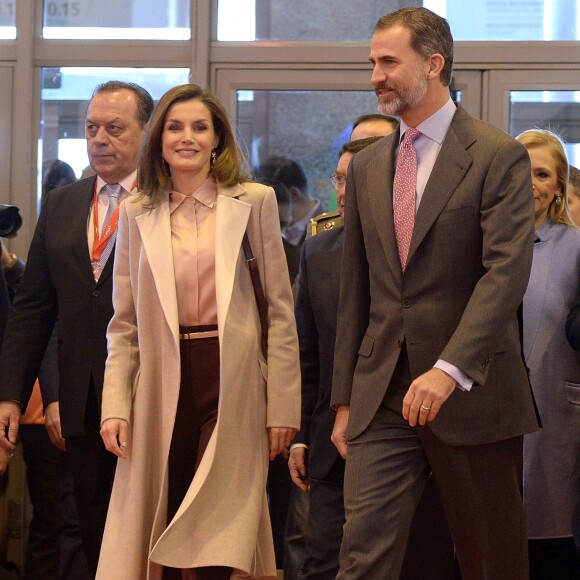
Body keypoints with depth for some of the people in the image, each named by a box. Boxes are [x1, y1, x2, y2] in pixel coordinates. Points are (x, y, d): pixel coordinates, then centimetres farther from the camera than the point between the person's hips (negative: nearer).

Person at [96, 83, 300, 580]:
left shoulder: (253, 201, 1)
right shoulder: (138, 213, 8)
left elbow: (280, 310, 2)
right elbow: (124, 324, 9)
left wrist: (283, 406, -2)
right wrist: (115, 406, -2)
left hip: (232, 382, -2)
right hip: (162, 384, 2)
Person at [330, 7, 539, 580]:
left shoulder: (498, 156, -5)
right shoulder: (365, 167, 14)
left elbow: (506, 272, -16)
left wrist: (450, 371, -27)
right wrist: (345, 401, 12)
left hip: (471, 393, -4)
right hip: (382, 399, 4)